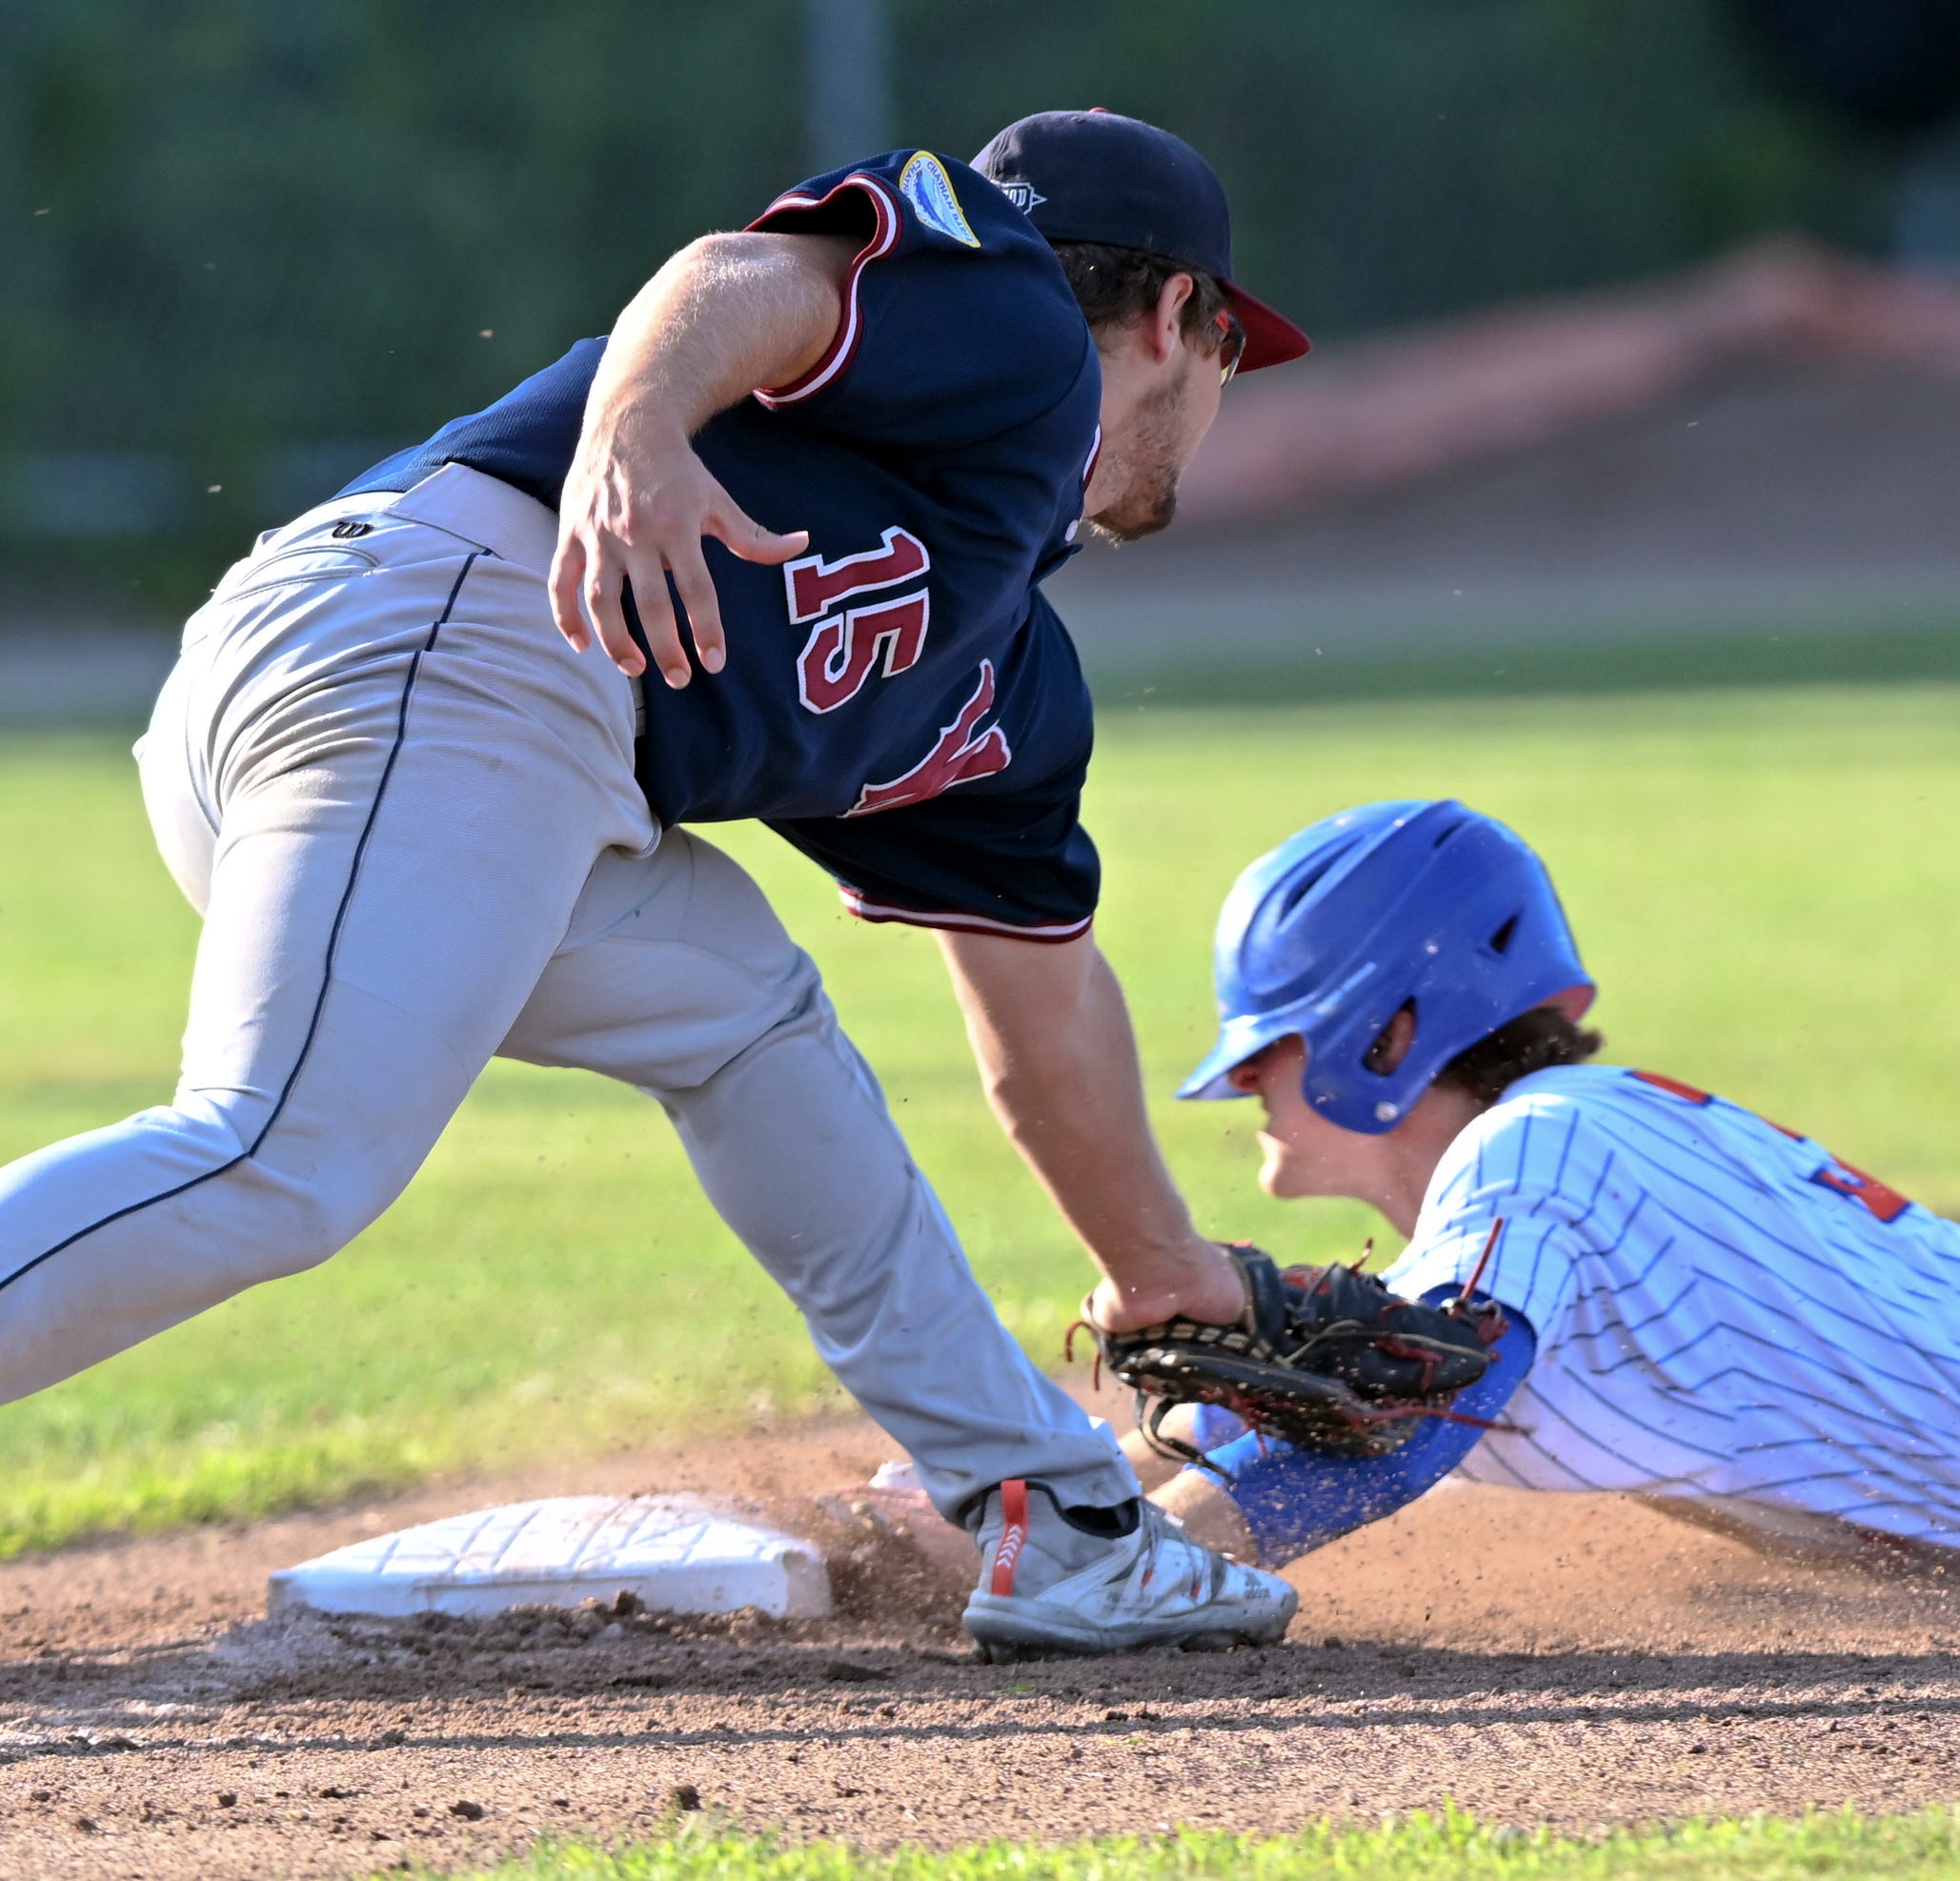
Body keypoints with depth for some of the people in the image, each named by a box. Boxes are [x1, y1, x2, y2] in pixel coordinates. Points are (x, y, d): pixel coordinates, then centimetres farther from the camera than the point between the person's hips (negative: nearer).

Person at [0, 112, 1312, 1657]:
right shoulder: (1010, 322, 12)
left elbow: (1045, 1004, 45)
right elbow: (748, 281, -8)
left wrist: (1163, 1276, 55)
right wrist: (630, 426, -29)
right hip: (447, 643, -10)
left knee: (739, 1013, 25)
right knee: (284, 1171, -24)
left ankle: (1058, 1530, 26)